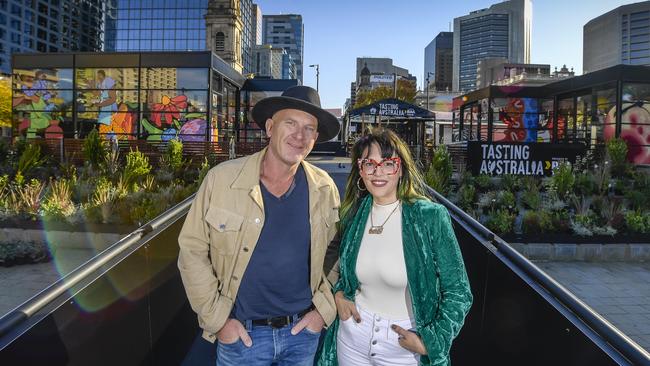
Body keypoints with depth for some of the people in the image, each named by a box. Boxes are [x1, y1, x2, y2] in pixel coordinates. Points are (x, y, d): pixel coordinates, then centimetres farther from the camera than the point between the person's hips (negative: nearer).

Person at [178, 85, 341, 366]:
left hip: (304, 330, 3)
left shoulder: (325, 190, -6)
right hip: (241, 332, -2)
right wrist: (217, 319, -8)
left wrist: (323, 307, 0)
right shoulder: (221, 179, -13)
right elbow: (192, 250, -7)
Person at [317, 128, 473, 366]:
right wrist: (339, 293, -3)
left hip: (404, 346, -3)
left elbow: (458, 292, -11)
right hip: (352, 335, 4)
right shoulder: (353, 215, -4)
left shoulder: (431, 216, -17)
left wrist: (430, 342, -14)